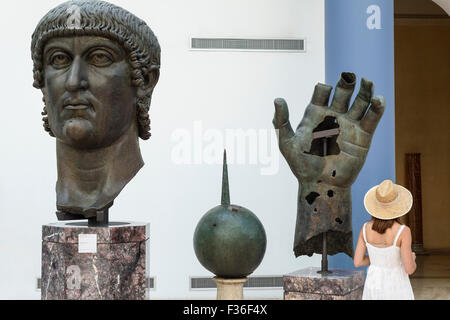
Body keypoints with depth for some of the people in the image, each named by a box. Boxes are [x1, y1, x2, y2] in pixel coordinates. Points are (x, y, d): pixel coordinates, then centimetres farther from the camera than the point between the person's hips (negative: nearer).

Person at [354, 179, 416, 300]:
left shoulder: (365, 228, -8)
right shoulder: (402, 231, -22)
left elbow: (357, 262, -2)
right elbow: (409, 269, -20)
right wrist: (412, 259, 5)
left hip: (374, 288, 4)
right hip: (396, 291, -4)